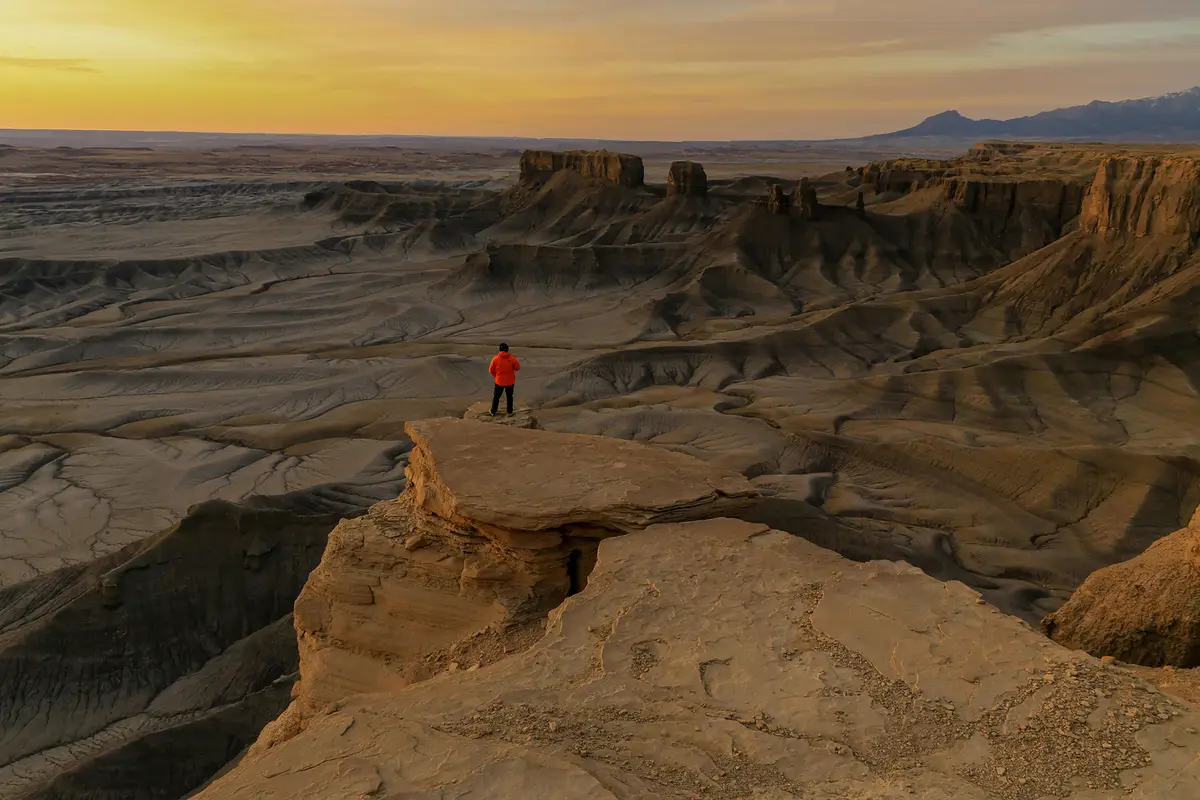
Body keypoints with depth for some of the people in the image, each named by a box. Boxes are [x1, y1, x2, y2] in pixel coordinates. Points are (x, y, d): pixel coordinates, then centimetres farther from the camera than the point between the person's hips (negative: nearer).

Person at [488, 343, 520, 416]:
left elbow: (491, 370, -2)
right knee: (509, 397, 17)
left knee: (496, 397, 16)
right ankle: (510, 412, 24)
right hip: (510, 381, 0)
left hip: (499, 381, 0)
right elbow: (517, 367, -1)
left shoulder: (495, 359, -11)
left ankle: (493, 412, 25)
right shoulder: (512, 358, -13)